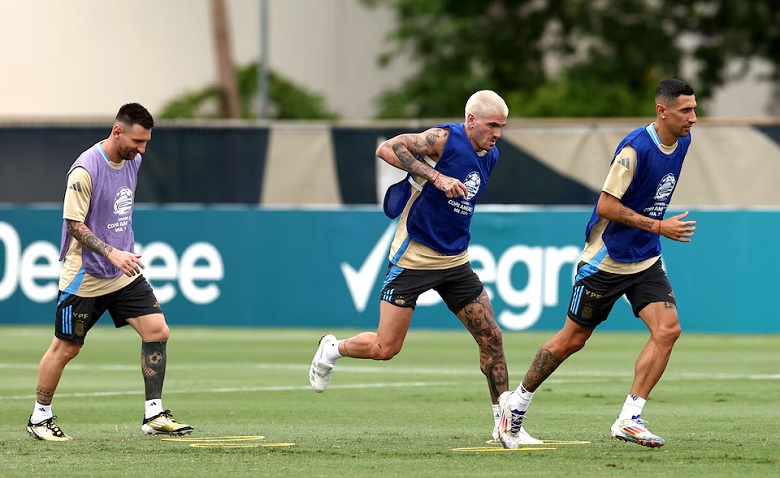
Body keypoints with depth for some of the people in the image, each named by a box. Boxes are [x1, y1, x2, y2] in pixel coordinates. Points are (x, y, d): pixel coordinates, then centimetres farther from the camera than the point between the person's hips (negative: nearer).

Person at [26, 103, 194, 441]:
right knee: (65, 348, 4)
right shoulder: (85, 170, -21)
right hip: (84, 277, -7)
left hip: (124, 274, 7)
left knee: (157, 330, -6)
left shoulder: (133, 161, 3)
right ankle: (39, 418, 21)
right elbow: (74, 224, -21)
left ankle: (154, 415, 1)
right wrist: (112, 254, -30)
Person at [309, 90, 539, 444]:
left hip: (455, 261, 7)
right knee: (385, 348, -4)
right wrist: (436, 177, -29)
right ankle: (331, 350, 26)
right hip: (413, 258, -7)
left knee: (491, 338, -1)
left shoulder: (490, 156, 8)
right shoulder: (444, 139, -15)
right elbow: (386, 149, -24)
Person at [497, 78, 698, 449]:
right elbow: (606, 206, -23)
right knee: (573, 338, 4)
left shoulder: (682, 142, 3)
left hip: (645, 260, 7)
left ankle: (629, 419, -9)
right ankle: (516, 402, 23)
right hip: (605, 261, -7)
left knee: (668, 329, -13)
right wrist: (660, 227, -23)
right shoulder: (635, 148, -22)